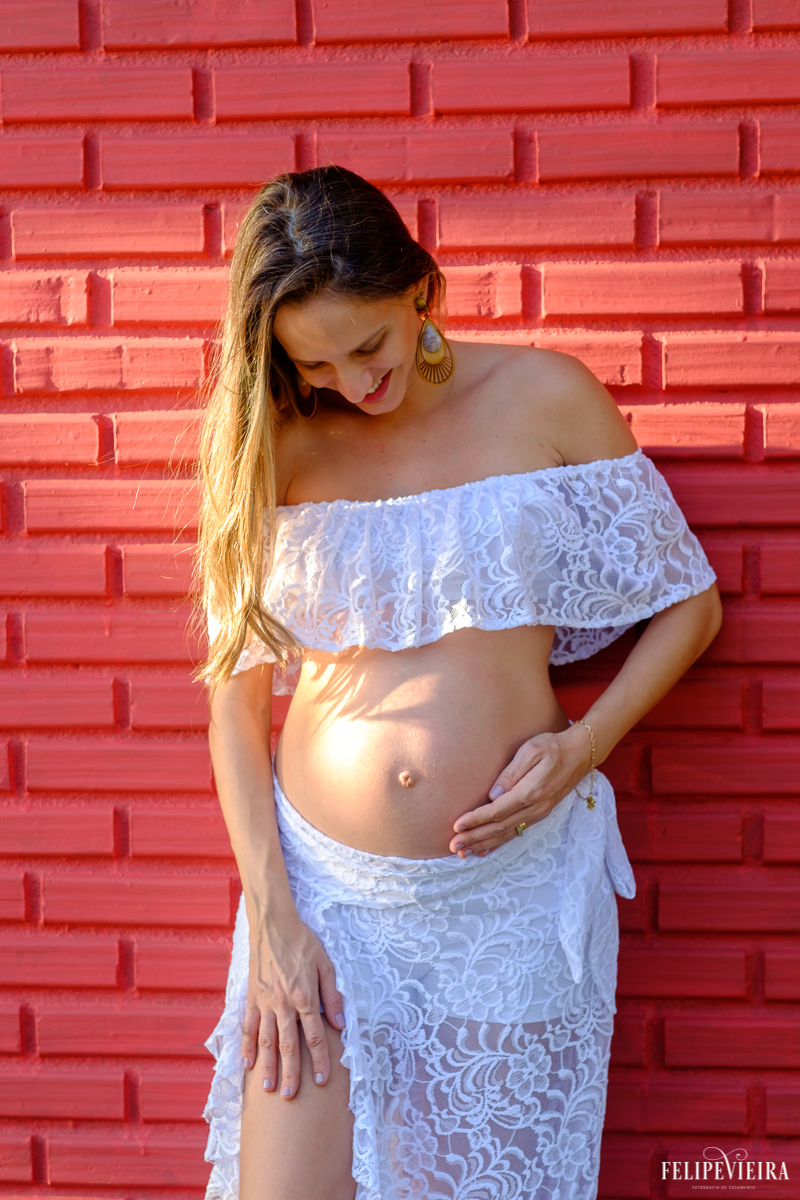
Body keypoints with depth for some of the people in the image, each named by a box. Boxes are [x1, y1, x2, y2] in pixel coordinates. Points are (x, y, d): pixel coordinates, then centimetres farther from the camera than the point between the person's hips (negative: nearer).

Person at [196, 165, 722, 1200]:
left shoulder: (547, 398, -2)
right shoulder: (268, 448, 1)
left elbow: (688, 605, 5)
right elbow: (236, 692, 2)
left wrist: (583, 745, -10)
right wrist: (270, 915, -6)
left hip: (512, 884, 0)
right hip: (322, 881, 1)